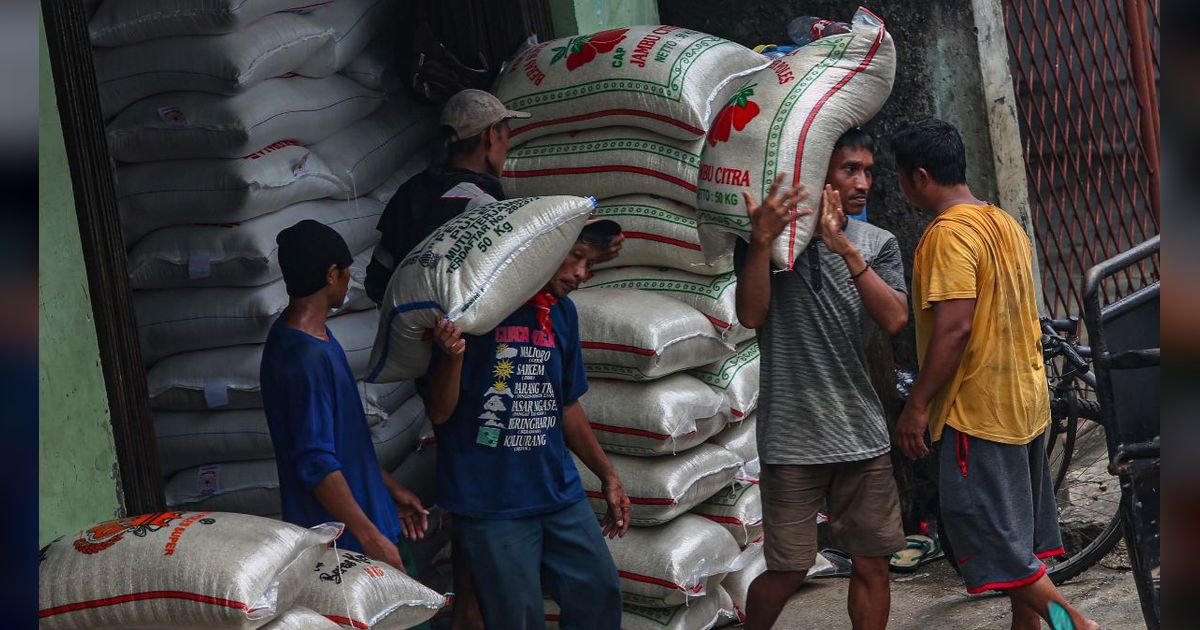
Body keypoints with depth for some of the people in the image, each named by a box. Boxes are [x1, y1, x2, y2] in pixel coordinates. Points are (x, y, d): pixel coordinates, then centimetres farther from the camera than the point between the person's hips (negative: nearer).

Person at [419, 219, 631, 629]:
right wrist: (452, 356, -30)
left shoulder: (562, 313, 10)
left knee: (600, 592, 10)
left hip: (559, 493, 7)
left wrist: (608, 476, 23)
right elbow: (439, 412, -11)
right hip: (491, 501, -7)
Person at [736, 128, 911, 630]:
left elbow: (893, 319, -11)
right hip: (793, 436, -3)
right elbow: (751, 315, -16)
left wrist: (845, 248, -23)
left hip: (863, 433, 3)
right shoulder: (769, 235, -3)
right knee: (788, 571, 1)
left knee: (873, 564, 6)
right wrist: (762, 241, -31)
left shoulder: (878, 245, 5)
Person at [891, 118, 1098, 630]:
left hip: (978, 410, -9)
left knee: (989, 540, -4)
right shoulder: (1005, 223, 11)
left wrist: (917, 404, -18)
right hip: (1026, 401, 9)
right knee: (1019, 535, 14)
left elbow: (955, 327, -23)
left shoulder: (948, 234, -17)